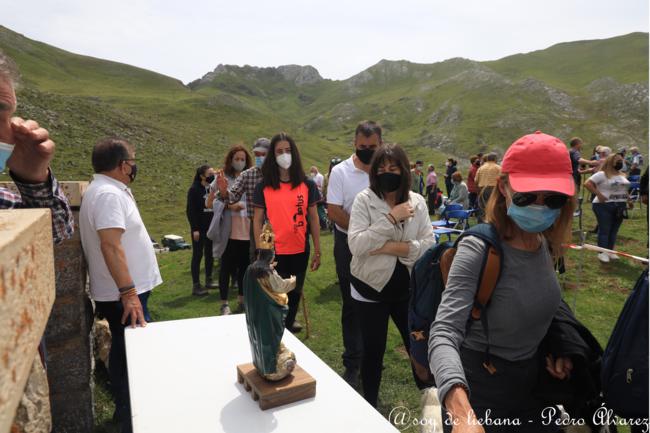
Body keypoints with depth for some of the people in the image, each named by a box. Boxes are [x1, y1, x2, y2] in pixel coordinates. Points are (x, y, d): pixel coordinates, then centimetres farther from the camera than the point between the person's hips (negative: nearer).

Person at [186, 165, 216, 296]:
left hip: (211, 227, 5)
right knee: (198, 255, -1)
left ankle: (208, 280, 24)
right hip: (199, 228, -5)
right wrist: (195, 229, -16)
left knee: (210, 254, 11)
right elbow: (190, 211, -11)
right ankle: (196, 286, 4)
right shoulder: (194, 190, -8)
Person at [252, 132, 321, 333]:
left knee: (295, 293, 16)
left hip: (300, 250, 2)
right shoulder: (264, 187, -4)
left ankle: (288, 326, 37)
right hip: (274, 252, -2)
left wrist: (317, 251, 3)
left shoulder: (307, 185, 0)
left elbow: (313, 219, 4)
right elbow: (257, 220, -1)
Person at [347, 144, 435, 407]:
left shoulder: (417, 202, -1)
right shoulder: (364, 200, -10)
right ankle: (370, 405, 32)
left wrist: (396, 248, -20)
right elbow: (356, 245, -21)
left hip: (407, 288, 3)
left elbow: (430, 244, -7)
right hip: (371, 288, -2)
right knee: (373, 350, 10)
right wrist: (391, 219, -24)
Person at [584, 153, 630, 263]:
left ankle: (610, 251, 20)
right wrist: (599, 195, -20)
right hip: (604, 206, -7)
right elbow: (587, 184, -19)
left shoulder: (622, 176, 16)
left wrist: (628, 200, 12)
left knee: (614, 230, 11)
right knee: (604, 230, -3)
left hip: (620, 207, 7)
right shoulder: (602, 174, -10)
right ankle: (602, 252, 3)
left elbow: (625, 190, 26)